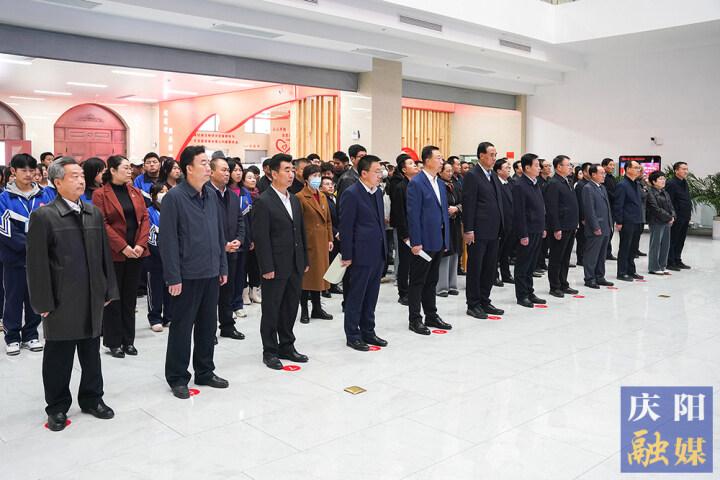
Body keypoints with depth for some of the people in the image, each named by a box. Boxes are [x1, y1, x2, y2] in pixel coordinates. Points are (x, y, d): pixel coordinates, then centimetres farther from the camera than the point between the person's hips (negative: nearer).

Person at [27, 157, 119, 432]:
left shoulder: (94, 213, 8)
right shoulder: (43, 216, -8)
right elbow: (37, 263, -10)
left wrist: (108, 291, 10)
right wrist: (43, 302, -11)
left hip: (92, 299, 5)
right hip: (61, 302, -4)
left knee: (91, 353, 15)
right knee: (59, 357, 8)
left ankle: (92, 399, 30)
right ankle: (57, 408, 23)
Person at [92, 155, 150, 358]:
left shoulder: (136, 192, 11)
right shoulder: (100, 194, -5)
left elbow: (145, 218, 6)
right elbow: (102, 224, -11)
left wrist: (141, 244, -8)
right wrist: (123, 247, -16)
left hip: (136, 253, 5)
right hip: (113, 254, -5)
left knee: (130, 297, 10)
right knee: (113, 298, 4)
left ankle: (128, 340, 19)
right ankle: (113, 342, 14)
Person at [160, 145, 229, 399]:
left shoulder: (211, 195, 8)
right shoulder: (174, 197, -10)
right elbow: (168, 240, -13)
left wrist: (223, 267, 12)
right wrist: (173, 277, -15)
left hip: (211, 274, 6)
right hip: (187, 275, -6)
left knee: (208, 325, 14)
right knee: (182, 327, 5)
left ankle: (205, 372, 28)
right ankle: (177, 378, 18)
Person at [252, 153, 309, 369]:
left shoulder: (294, 200, 12)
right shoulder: (263, 202, -11)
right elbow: (261, 237, -14)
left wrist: (305, 260, 13)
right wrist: (267, 268, -17)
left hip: (295, 265, 7)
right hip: (276, 267, -7)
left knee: (291, 307, 14)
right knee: (271, 309, 5)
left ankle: (286, 346, 27)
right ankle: (270, 351, 17)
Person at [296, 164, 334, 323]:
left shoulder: (322, 196, 14)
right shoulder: (300, 197, -10)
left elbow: (328, 220, 18)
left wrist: (330, 239, 11)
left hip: (322, 242, 7)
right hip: (307, 242, -7)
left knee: (319, 274, 12)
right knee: (306, 275, 0)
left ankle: (317, 309, 22)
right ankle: (304, 311, 9)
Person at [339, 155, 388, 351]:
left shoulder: (378, 192, 11)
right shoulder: (351, 194, -13)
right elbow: (346, 227, -14)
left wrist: (384, 249, 16)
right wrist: (346, 256, -14)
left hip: (378, 254, 8)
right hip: (361, 254, -8)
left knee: (371, 296, 15)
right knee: (355, 296, 4)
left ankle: (368, 331, 27)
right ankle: (352, 335, 15)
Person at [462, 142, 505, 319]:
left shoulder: (494, 177, 15)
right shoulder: (472, 176, -10)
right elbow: (468, 204, -14)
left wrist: (500, 227, 14)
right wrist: (468, 230, -18)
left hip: (494, 231, 8)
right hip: (478, 232, -8)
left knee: (490, 268, 13)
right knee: (475, 268, 2)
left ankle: (484, 301, 23)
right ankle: (473, 305, 11)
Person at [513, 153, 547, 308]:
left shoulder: (535, 184, 13)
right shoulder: (520, 186, -14)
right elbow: (519, 213, -18)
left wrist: (543, 228, 15)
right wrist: (523, 235, -19)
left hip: (537, 231, 8)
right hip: (527, 232, -8)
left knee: (531, 265, 15)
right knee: (523, 265, 1)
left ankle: (529, 292, 23)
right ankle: (521, 295, 8)